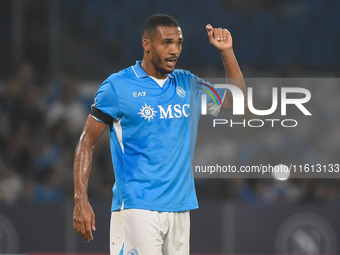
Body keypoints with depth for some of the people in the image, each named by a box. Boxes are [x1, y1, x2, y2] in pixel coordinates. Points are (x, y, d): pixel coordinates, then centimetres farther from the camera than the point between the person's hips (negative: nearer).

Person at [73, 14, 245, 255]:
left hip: (180, 208, 5)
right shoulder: (117, 86, -2)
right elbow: (87, 143, -1)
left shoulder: (187, 84, 13)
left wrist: (227, 52, 10)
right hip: (136, 208, -5)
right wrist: (81, 201, -9)